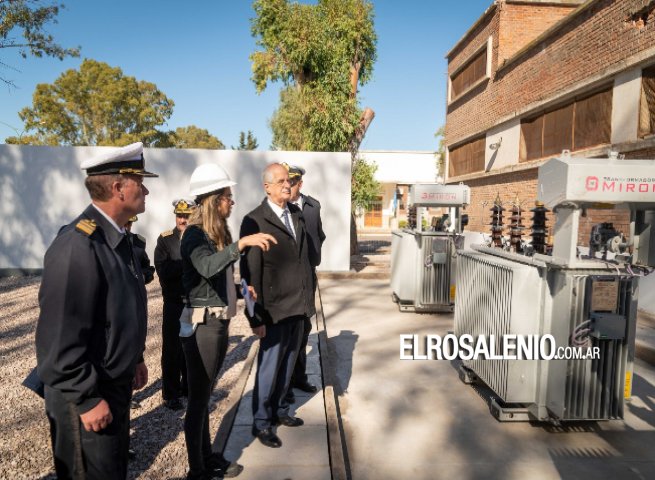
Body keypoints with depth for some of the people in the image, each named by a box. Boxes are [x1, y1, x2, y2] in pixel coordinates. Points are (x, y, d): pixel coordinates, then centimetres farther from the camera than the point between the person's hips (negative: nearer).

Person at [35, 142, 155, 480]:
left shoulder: (117, 238, 5)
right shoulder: (76, 247, -26)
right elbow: (60, 336, -25)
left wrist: (135, 358, 17)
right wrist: (87, 399, -20)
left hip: (117, 386, 9)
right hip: (87, 396, -9)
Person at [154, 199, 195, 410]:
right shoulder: (165, 239, -2)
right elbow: (163, 270, -13)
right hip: (174, 303, -2)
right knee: (172, 349, 5)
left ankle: (188, 387, 29)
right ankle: (170, 394, 18)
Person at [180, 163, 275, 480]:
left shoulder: (217, 233, 12)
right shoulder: (195, 234, -15)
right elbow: (207, 267, -35)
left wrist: (242, 289, 15)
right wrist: (242, 243, -41)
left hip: (218, 322, 9)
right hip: (202, 325, -9)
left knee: (204, 395, 19)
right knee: (198, 398, 3)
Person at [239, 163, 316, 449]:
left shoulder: (296, 214, 9)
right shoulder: (255, 221, -12)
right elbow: (250, 273, -13)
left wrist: (308, 298, 10)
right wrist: (256, 316, -14)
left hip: (299, 306, 6)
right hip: (274, 309, -6)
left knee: (288, 363, 18)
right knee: (269, 366, 6)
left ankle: (279, 411, 37)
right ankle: (261, 422, 25)